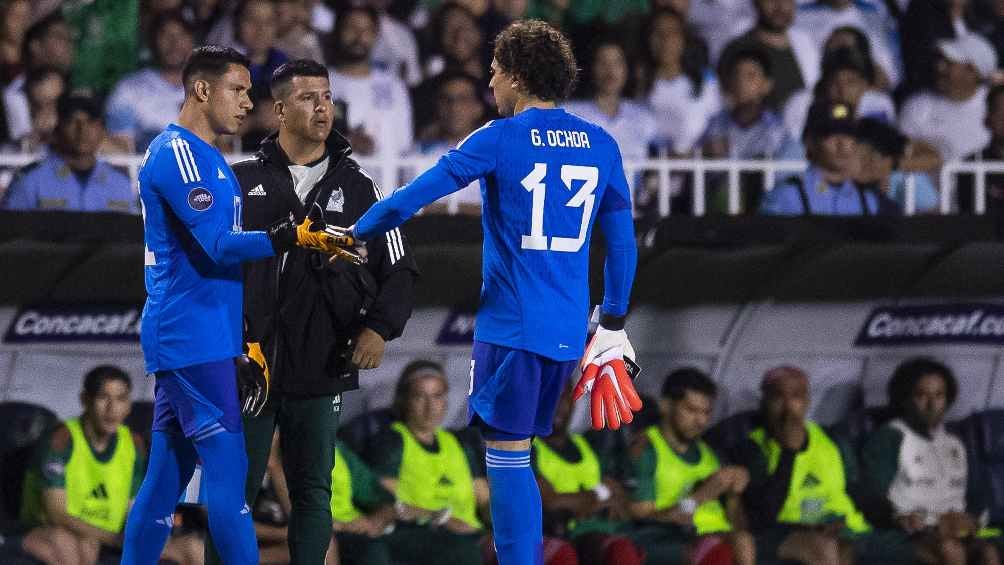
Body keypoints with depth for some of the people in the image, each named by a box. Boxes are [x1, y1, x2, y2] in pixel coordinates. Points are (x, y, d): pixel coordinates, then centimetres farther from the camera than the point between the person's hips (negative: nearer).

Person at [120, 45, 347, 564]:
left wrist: (242, 344, 22)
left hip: (186, 340, 10)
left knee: (167, 477, 9)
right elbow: (219, 246, -20)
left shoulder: (204, 157, 20)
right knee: (227, 468, -10)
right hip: (194, 343, -10)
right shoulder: (177, 153, -12)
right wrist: (293, 237, -22)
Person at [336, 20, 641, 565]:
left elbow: (412, 198, -9)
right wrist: (613, 326, 19)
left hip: (510, 325, -6)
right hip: (567, 334, 6)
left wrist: (357, 233, 4)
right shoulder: (600, 145, 8)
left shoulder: (501, 138, -7)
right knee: (516, 458, 16)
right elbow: (623, 244, 10)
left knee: (508, 457, -3)